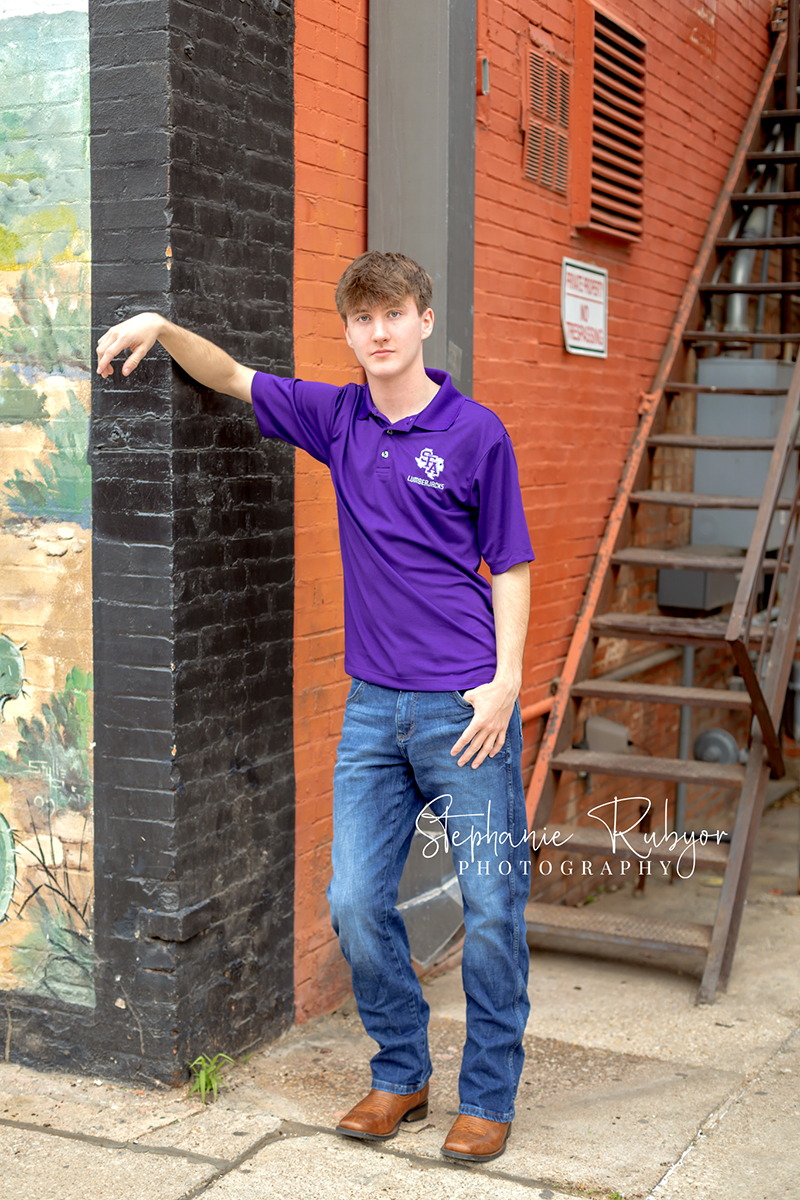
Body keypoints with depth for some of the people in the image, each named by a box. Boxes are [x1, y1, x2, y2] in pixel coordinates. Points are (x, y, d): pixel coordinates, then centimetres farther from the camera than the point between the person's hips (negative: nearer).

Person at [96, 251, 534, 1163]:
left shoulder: (474, 431, -3)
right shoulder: (336, 418, 8)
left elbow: (509, 566, -1)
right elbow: (230, 378, 18)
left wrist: (506, 680, -10)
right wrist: (161, 327, 2)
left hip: (466, 708, -4)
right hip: (373, 705, 4)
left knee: (491, 908, 1)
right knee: (355, 902, 4)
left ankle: (488, 1097, 16)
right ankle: (400, 1075, 23)